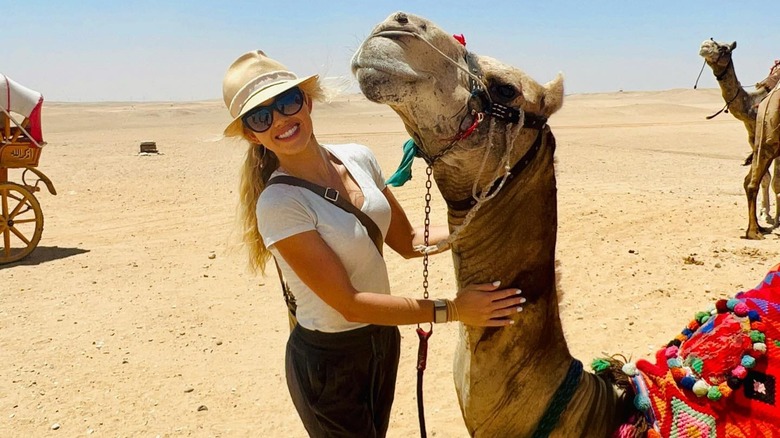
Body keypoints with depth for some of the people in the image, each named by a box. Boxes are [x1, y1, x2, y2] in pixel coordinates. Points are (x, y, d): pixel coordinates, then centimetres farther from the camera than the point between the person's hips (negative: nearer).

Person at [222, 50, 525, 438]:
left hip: (383, 339, 6)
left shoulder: (358, 159, -6)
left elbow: (408, 241, 5)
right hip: (327, 360, -6)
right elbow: (349, 303, -24)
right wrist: (451, 310, -24)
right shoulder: (278, 204, -25)